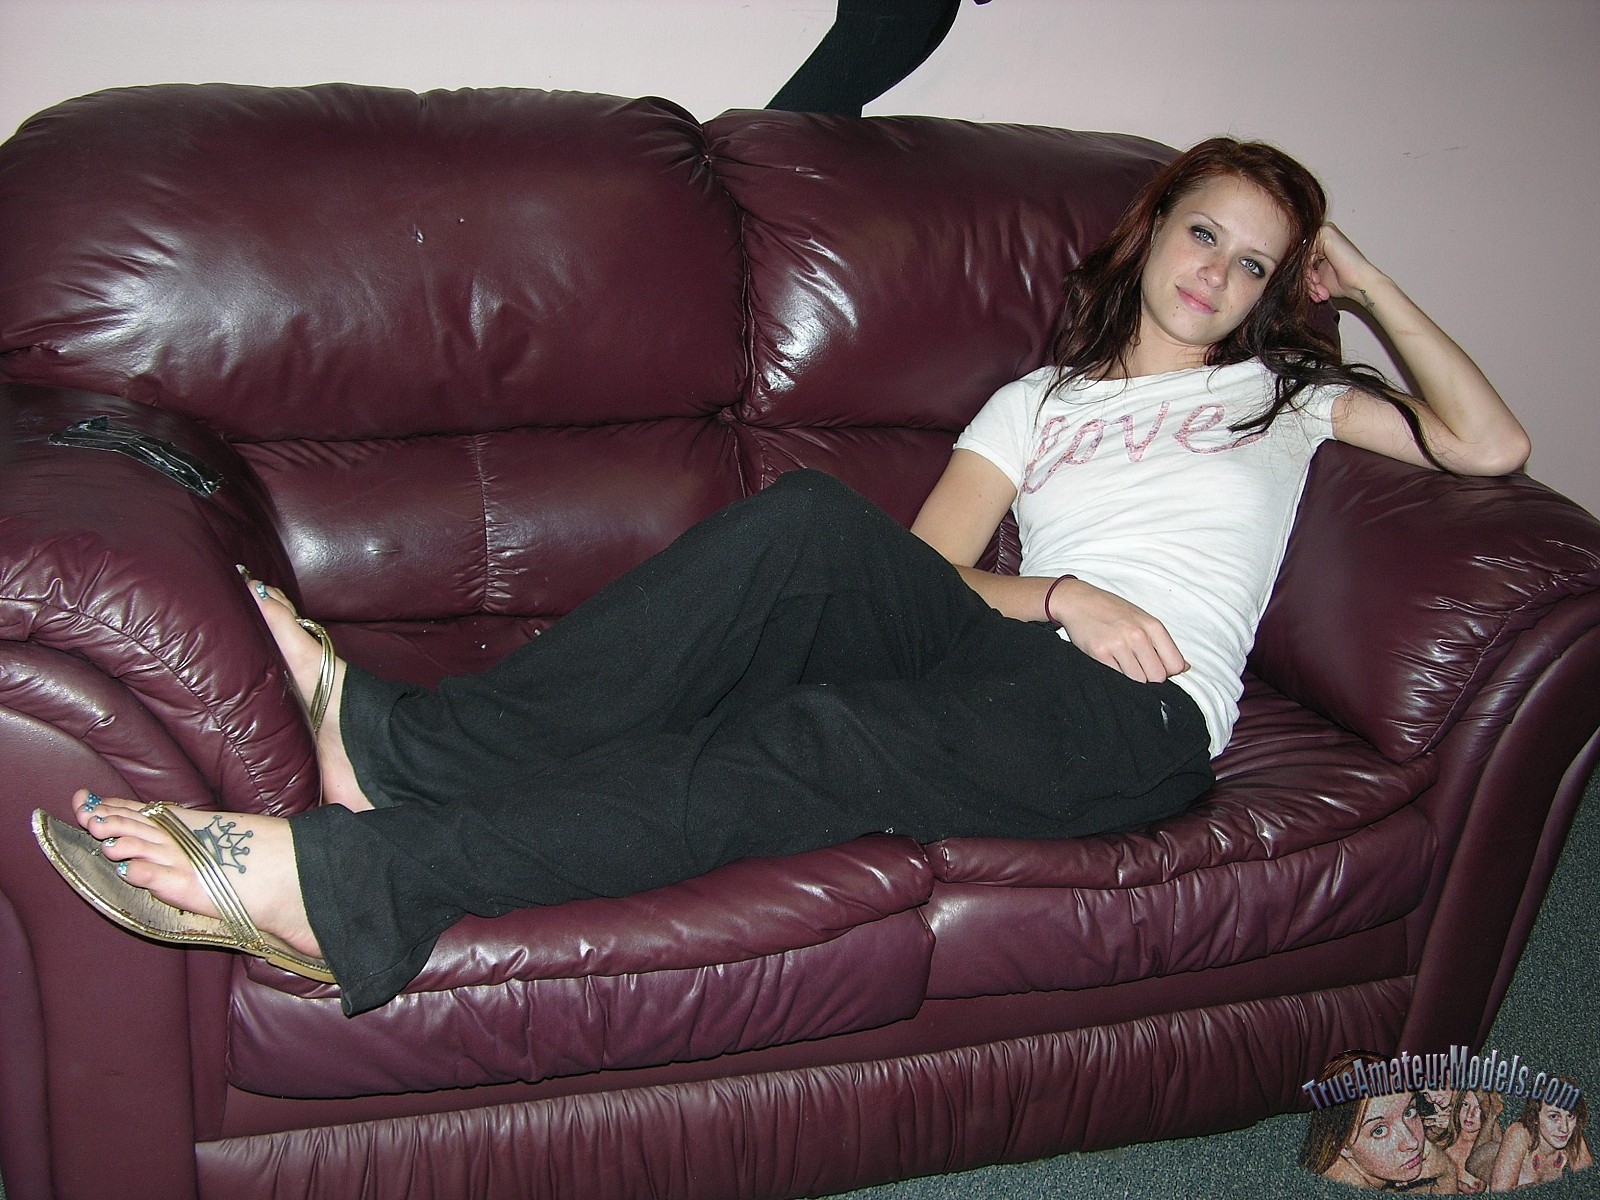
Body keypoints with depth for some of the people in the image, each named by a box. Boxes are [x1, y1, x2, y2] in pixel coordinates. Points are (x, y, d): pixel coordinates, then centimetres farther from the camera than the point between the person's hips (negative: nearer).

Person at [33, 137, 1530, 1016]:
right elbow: (928, 564, 10)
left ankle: (344, 879, -41)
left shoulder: (1283, 391, 24)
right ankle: (406, 741, -32)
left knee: (817, 740, -33)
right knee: (812, 520, -30)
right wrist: (1053, 597, -9)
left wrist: (1367, 282, 17)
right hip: (1025, 658, 3)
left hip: (1143, 717, -2)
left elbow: (1488, 444, 15)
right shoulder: (1041, 397, 24)